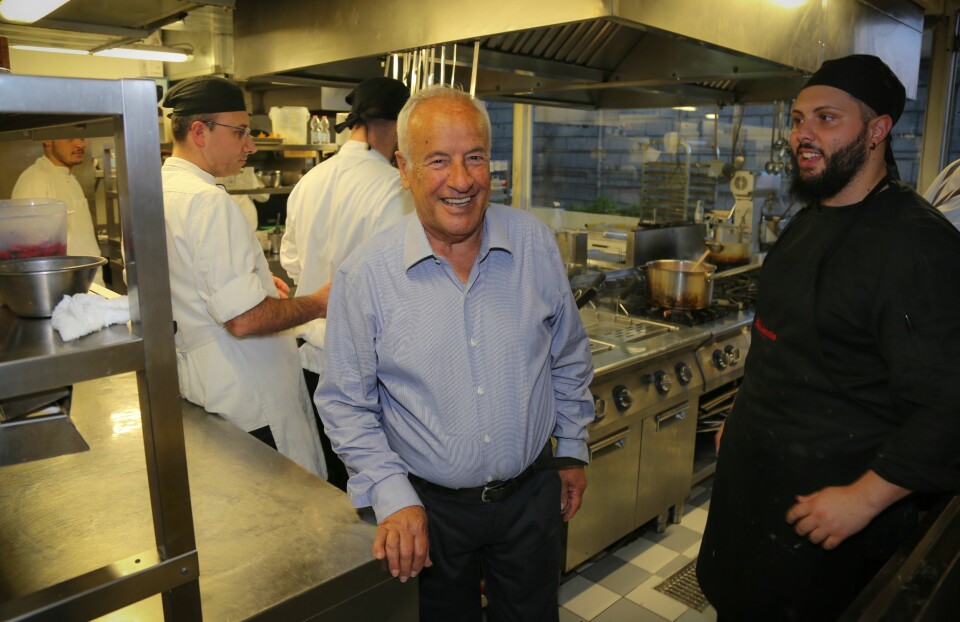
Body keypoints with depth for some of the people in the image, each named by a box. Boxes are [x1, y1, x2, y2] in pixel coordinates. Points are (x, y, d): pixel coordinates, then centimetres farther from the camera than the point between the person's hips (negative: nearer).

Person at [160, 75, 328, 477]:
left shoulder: (160, 189, 9)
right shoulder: (207, 201, -23)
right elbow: (244, 319, -28)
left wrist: (252, 279, 17)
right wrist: (319, 304, -15)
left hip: (198, 384, 10)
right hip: (248, 404, -10)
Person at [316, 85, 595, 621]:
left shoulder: (536, 244, -7)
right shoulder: (365, 275, -15)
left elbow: (569, 359, 6)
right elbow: (346, 402, -7)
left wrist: (573, 451, 11)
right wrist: (392, 498, -13)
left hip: (532, 495, 2)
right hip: (428, 507, -1)